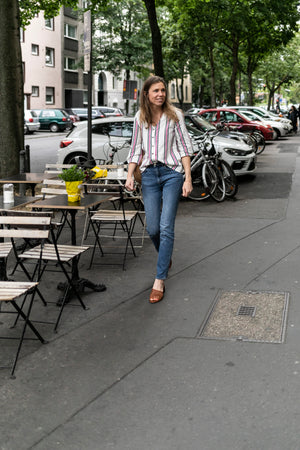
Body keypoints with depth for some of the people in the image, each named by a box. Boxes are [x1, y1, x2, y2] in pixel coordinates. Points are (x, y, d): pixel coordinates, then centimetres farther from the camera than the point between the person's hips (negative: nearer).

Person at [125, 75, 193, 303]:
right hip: (149, 174, 3)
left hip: (171, 173, -3)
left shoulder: (174, 115, -1)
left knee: (166, 228, -8)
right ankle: (166, 257, 37)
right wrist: (130, 175, 1)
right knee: (152, 228, 4)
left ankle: (159, 281, -5)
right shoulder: (140, 118, 8)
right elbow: (136, 149, 14)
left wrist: (188, 178, -7)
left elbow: (184, 147, -1)